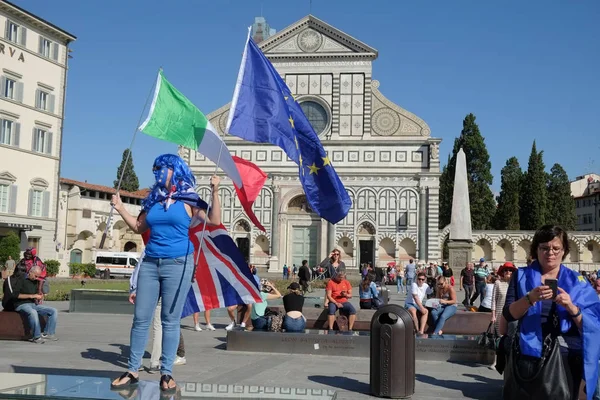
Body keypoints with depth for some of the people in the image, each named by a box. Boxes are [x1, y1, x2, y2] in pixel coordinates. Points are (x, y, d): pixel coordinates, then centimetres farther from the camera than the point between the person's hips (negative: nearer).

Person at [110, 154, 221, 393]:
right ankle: (132, 371, 15)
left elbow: (214, 220, -8)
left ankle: (166, 373, 9)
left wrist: (215, 192, -17)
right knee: (140, 318, 5)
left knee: (170, 320, 0)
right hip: (150, 263, 5)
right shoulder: (154, 200, 13)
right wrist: (120, 208, 15)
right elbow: (138, 227, 22)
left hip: (178, 264, -4)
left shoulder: (187, 200, 0)